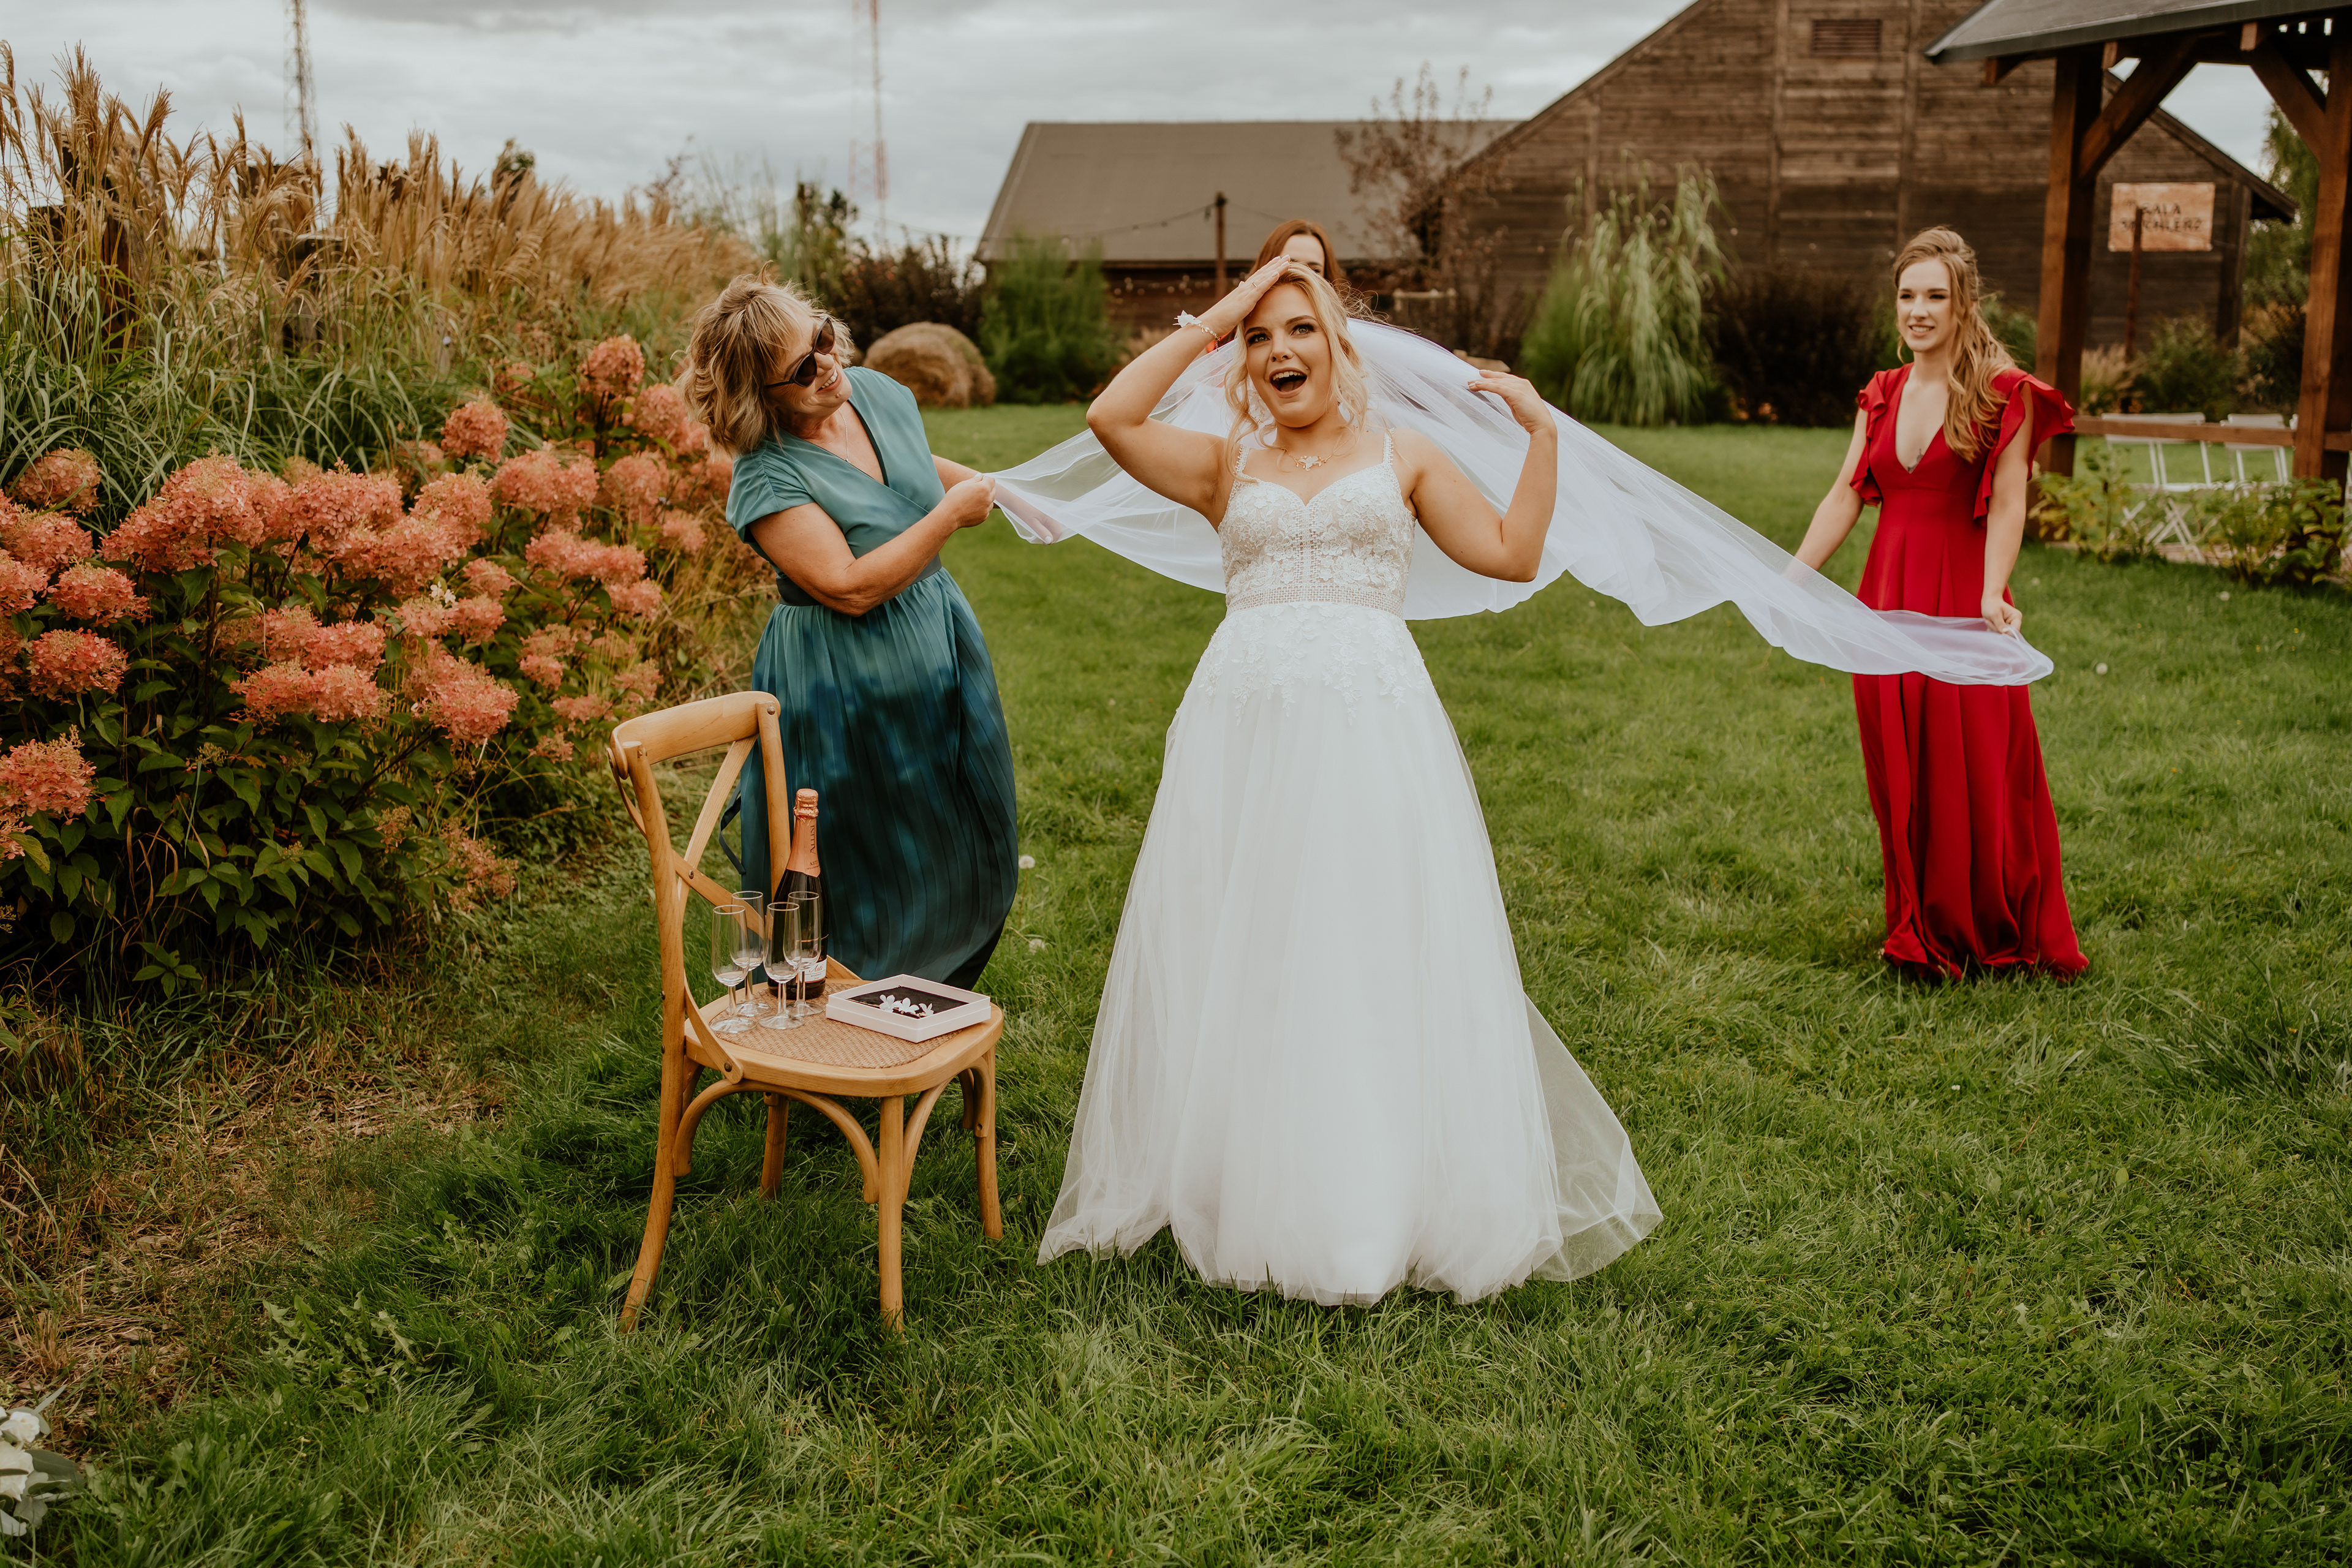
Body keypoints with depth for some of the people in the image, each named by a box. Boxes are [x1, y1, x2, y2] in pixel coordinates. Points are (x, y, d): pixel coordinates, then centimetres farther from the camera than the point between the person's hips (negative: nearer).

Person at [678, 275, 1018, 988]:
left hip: (942, 659, 8)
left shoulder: (878, 392, 0)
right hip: (846, 696, -8)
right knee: (868, 883, 5)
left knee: (959, 863, 19)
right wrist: (951, 514, -22)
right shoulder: (767, 478, -22)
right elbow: (852, 588, -27)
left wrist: (994, 485, 10)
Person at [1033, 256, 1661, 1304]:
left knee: (1377, 956, -2)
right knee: (1240, 961, 3)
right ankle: (1244, 1186, 15)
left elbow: (1512, 553, 9)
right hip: (1244, 725, 1)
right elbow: (1111, 418, -2)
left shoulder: (1401, 457, 14)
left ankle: (1385, 1195, 9)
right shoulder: (1227, 467, 14)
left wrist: (1540, 432, 4)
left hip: (1372, 724, -1)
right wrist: (1210, 322, 3)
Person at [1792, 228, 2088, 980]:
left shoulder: (2002, 395, -5)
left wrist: (1992, 595, -26)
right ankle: (1920, 933, 21)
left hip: (1961, 599, -5)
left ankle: (1992, 936, 17)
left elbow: (2008, 507, -12)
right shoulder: (1882, 394, 11)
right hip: (1886, 595, 5)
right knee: (1898, 772, 8)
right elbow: (1844, 497, 9)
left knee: (1974, 772, 0)